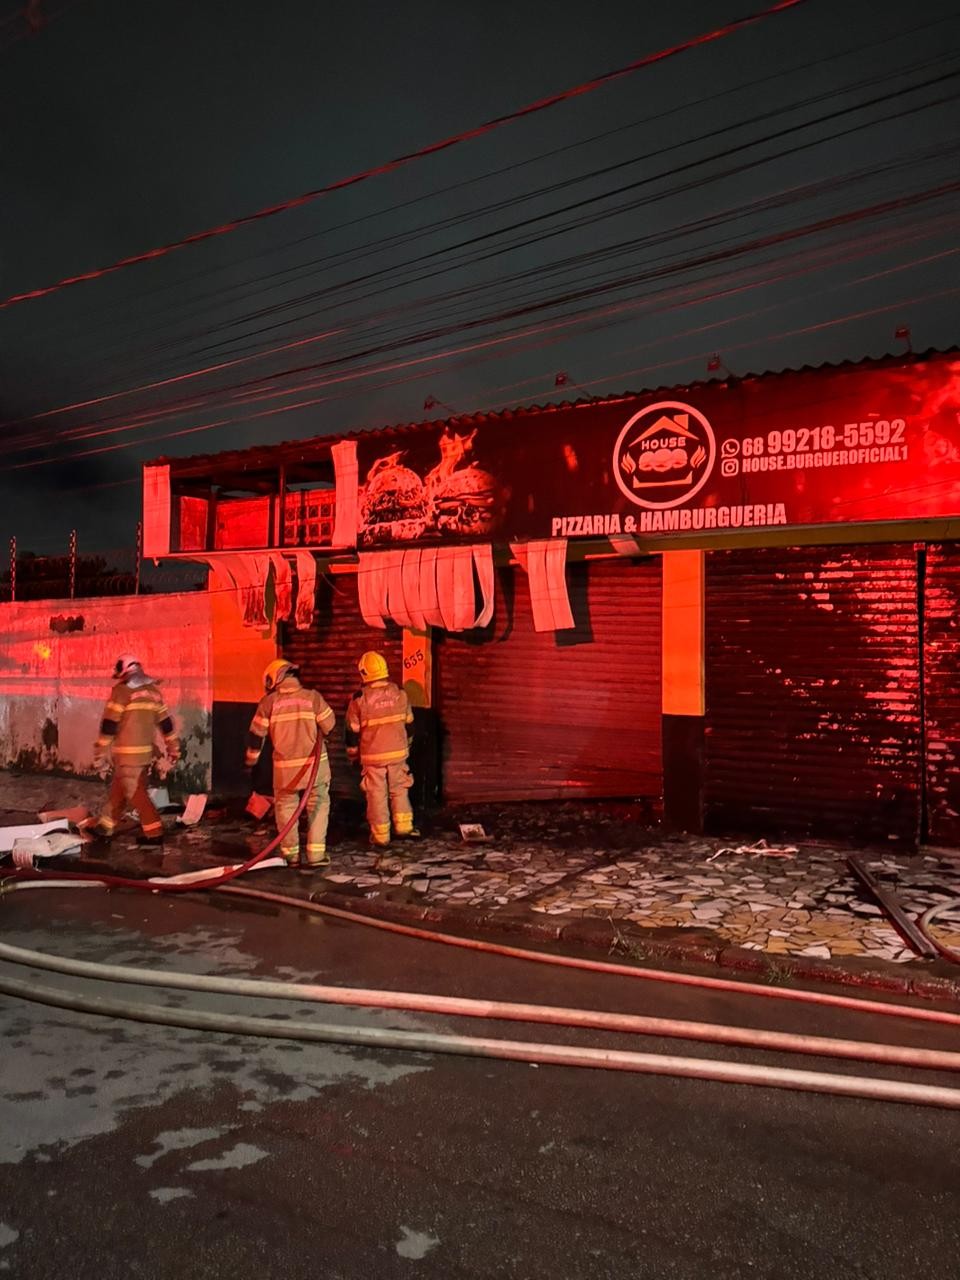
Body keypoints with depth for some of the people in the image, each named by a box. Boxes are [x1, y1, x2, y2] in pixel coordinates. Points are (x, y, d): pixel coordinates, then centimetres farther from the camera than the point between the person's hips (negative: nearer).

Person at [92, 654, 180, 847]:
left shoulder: (121, 691, -11)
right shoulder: (153, 691, 10)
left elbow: (109, 726, -13)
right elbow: (166, 723, 13)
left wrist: (100, 754, -7)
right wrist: (173, 749, 20)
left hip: (127, 753, -7)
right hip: (146, 751, 7)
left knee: (135, 793, -1)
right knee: (118, 790, 18)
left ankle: (154, 834, -2)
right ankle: (105, 828, 29)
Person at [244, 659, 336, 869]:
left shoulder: (269, 702, -1)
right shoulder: (313, 697, -3)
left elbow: (256, 735, 5)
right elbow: (329, 727, 1)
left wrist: (250, 762, 18)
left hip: (285, 766, 0)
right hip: (315, 763, 0)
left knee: (286, 807, 14)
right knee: (318, 806, 10)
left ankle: (290, 855, 19)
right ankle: (316, 854, 6)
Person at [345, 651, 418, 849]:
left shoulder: (359, 699, -12)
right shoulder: (399, 693, -2)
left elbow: (352, 730, -4)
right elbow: (408, 723, 9)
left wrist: (352, 754, 11)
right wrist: (407, 745, 25)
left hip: (372, 756, -2)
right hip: (397, 752, 2)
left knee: (377, 795, 6)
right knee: (399, 790, 18)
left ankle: (380, 837, 12)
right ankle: (403, 827, 19)